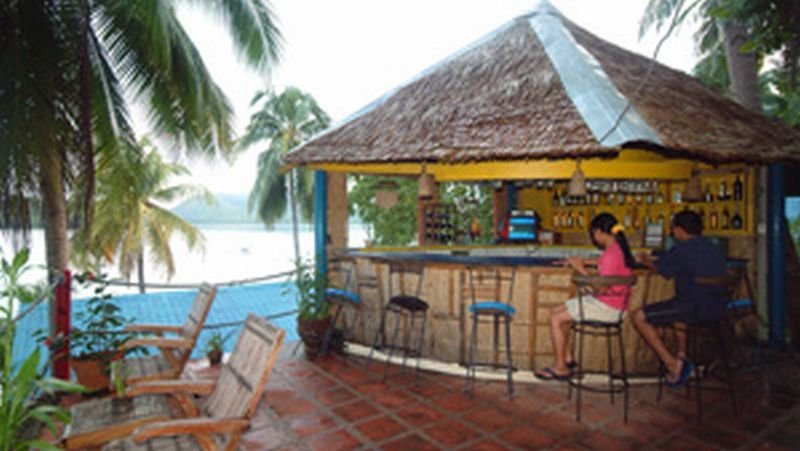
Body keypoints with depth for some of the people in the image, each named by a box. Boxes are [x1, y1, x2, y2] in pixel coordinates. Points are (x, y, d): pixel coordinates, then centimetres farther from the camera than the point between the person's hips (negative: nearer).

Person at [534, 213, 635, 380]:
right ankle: (567, 358, 15)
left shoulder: (612, 253, -22)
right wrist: (584, 262, 19)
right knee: (556, 311, 11)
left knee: (556, 318, -11)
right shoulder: (617, 248, 8)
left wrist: (580, 269, -15)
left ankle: (560, 368, -2)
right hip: (602, 300, 10)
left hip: (608, 306, -10)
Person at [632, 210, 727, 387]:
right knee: (679, 310, 39)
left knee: (639, 317, -3)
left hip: (694, 307, -9)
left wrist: (645, 261, 29)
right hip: (718, 309, 9)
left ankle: (672, 363, -3)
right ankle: (682, 356, 29)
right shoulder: (715, 249, 15)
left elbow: (658, 267, 6)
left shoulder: (682, 250, -10)